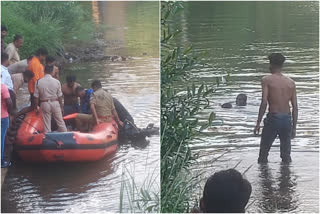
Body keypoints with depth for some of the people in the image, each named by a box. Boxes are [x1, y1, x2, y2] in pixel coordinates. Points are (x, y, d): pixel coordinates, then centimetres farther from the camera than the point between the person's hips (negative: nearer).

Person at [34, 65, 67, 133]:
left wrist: (36, 107, 7)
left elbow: (36, 97, -4)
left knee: (46, 124, 5)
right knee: (60, 122, 11)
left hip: (44, 104, 0)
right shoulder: (56, 82, -6)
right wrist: (61, 107, 11)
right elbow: (59, 96, 0)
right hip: (55, 103, 0)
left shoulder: (38, 82, -7)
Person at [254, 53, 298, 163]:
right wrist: (294, 127, 12)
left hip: (273, 118, -4)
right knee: (286, 154, 14)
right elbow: (295, 107, 6)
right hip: (287, 118, 4)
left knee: (264, 151, 7)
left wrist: (258, 123, -9)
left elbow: (264, 102, -13)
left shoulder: (267, 80, -3)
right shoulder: (291, 82, 8)